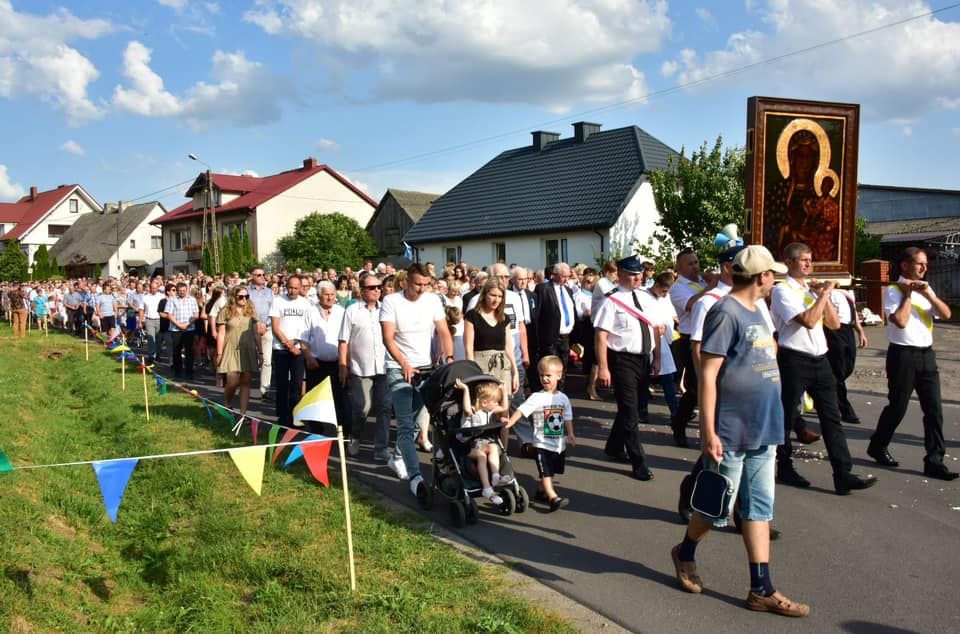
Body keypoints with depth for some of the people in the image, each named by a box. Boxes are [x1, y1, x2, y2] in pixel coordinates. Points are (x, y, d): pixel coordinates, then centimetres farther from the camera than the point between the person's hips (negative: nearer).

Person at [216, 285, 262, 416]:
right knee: (232, 382, -9)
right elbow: (221, 334, 0)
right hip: (231, 351, -3)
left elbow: (256, 333, 14)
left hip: (248, 352, 3)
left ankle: (243, 413, 5)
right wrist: (219, 354, -4)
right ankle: (228, 407, 18)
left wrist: (260, 351, 11)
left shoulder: (251, 312, 11)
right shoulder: (225, 312, 0)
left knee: (245, 383, 1)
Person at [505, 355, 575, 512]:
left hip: (559, 443, 5)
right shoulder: (536, 398, -9)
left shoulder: (563, 398, 4)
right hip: (542, 444, -5)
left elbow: (567, 418, 10)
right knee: (545, 473, -11)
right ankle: (553, 498, -15)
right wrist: (510, 422, -29)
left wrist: (570, 434, 1)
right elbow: (521, 410, -16)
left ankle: (541, 491, 35)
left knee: (552, 471, 17)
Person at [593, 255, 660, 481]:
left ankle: (614, 447, 38)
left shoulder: (647, 299, 9)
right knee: (630, 414, -4)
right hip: (623, 360, -7)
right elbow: (601, 336, -15)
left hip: (644, 360, 7)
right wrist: (603, 368, -20)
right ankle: (639, 464, 4)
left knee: (629, 409, 18)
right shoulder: (612, 302, -11)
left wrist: (657, 358, 10)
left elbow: (655, 329, 14)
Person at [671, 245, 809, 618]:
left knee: (760, 508, 10)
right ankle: (685, 553, 32)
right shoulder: (725, 313, -15)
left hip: (761, 433, 9)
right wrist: (709, 432, -19)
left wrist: (772, 423, 20)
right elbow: (707, 375, -17)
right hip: (730, 433, -8)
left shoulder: (755, 313, 12)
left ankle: (762, 590, 17)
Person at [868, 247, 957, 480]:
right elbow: (901, 321, -20)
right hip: (903, 355, -6)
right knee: (897, 406, 5)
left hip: (926, 354, 6)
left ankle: (934, 461, 6)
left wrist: (928, 294, -10)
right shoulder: (894, 290, -7)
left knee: (934, 409, 2)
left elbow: (946, 314, 2)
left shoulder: (925, 289, 14)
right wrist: (908, 294, -11)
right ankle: (878, 446, 26)